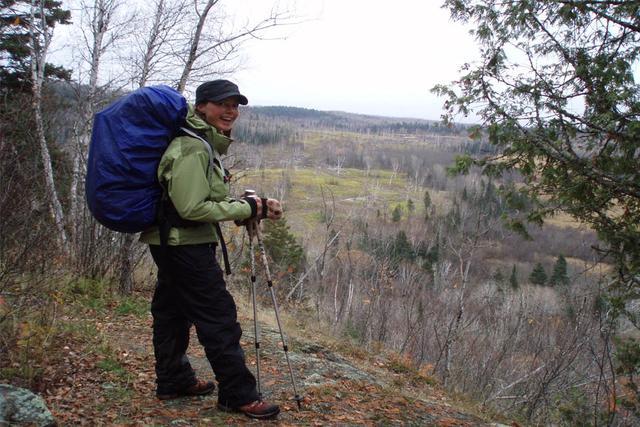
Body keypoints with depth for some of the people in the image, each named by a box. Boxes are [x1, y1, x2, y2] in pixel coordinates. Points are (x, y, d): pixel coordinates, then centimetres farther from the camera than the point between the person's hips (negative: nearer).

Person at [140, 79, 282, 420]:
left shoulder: (205, 143, 12)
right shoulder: (192, 149, -19)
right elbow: (192, 208, -23)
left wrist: (252, 205, 4)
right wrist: (249, 209, -18)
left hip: (169, 244, 11)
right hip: (185, 245, -11)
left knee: (172, 312, 18)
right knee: (219, 317, -5)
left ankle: (173, 381, 33)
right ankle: (238, 395, 5)